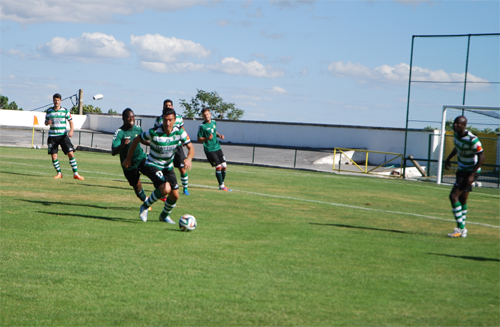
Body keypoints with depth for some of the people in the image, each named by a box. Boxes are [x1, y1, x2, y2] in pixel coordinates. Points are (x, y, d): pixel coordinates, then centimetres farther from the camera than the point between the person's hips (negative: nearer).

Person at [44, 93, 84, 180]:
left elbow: (70, 121, 6)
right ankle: (59, 173, 15)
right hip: (52, 136, 1)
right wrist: (48, 122, -10)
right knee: (53, 156, -3)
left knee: (71, 153, -10)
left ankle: (75, 174, -4)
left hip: (63, 136, -1)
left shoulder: (65, 110, 2)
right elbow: (46, 122, 15)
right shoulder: (49, 111, 6)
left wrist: (71, 130, -11)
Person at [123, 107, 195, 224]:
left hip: (168, 167, 5)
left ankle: (164, 216, 34)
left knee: (175, 196, 4)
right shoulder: (154, 132, -24)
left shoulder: (179, 132, -14)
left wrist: (189, 159, -36)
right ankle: (145, 206, -4)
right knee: (165, 189, -29)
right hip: (152, 165, -5)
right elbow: (136, 140, -9)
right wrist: (128, 159, -3)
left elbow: (191, 148, -13)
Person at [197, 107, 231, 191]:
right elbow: (199, 139, -6)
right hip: (209, 150, -6)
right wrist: (207, 138, -23)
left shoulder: (214, 122, 9)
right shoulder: (202, 126, -10)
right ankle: (221, 186, 1)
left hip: (217, 147, 6)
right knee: (218, 166, -11)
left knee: (224, 166, 4)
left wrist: (219, 135, 6)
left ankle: (222, 184, 21)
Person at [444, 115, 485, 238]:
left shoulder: (472, 139, -25)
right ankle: (462, 230, 23)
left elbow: (481, 157, -22)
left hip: (470, 171, -9)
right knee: (462, 199, 14)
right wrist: (448, 158, 19)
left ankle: (460, 228, -9)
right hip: (462, 169, 9)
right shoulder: (456, 134, 1)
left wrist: (472, 175, -26)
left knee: (453, 196, -15)